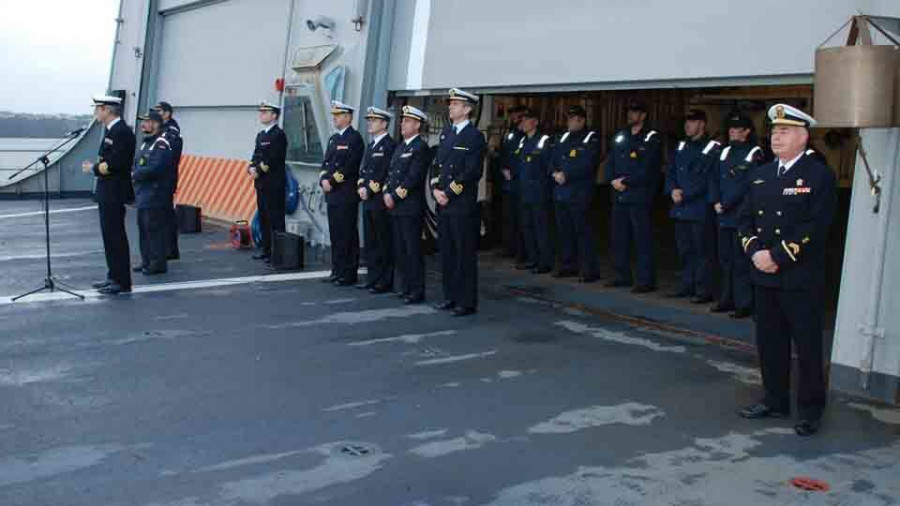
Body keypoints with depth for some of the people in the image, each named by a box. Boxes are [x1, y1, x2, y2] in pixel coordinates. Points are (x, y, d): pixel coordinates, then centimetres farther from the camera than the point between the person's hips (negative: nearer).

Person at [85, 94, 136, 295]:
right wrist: (95, 166, 2)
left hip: (115, 194, -10)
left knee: (116, 237, -5)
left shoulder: (122, 131, -17)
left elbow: (116, 164, -23)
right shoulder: (111, 130, 14)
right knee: (110, 235, 15)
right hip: (107, 192, 10)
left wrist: (94, 168, -11)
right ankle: (114, 276, 24)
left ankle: (123, 282, 0)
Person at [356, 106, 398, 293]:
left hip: (381, 202, -9)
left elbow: (386, 174, -16)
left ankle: (385, 282, 2)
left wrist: (369, 190, -15)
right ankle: (372, 279, 19)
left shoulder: (390, 146, -10)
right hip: (368, 201, 9)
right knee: (370, 242, 12)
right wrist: (361, 187, 1)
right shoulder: (371, 145, 19)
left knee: (384, 243, -3)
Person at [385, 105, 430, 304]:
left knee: (413, 251, -5)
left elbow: (413, 178, -16)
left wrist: (395, 197, -13)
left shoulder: (421, 148, -9)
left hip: (411, 207, -8)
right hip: (396, 206, 8)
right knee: (400, 251, 11)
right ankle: (406, 288, 19)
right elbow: (391, 173, 18)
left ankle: (417, 292, 1)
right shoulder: (400, 147, 19)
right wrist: (387, 193, 1)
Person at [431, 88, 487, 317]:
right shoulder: (445, 133, 16)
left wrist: (449, 193, -13)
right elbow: (437, 164, 16)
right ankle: (451, 296, 21)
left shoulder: (475, 136, -7)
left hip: (463, 205, -7)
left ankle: (467, 301, 5)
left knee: (465, 253, -2)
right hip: (443, 203, 7)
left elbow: (471, 172, -14)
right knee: (446, 252, 11)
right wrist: (435, 189, 0)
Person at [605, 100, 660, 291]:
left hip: (640, 197, -7)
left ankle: (646, 280, 0)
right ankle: (622, 276, 22)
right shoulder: (620, 137, 16)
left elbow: (648, 169, -13)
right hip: (619, 195, 7)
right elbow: (610, 163, 13)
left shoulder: (652, 139, -4)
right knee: (619, 237, 11)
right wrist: (613, 180, -6)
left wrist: (626, 181, -15)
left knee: (643, 239, -5)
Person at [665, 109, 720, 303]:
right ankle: (687, 286, 22)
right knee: (684, 250, 12)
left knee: (701, 250, -3)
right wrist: (673, 190, -7)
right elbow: (671, 173, 12)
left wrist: (685, 194, -16)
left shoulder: (712, 149, -6)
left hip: (700, 209, -7)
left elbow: (707, 179, -13)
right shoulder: (681, 147, 15)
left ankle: (704, 291, 2)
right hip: (680, 208, 7)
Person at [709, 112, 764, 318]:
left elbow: (746, 185, -15)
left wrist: (725, 205, -15)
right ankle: (727, 299, 22)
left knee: (741, 262, -5)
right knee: (725, 259, 13)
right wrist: (716, 202, -2)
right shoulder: (725, 152, 15)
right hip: (724, 217, 7)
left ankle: (744, 303, 0)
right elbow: (714, 179, 12)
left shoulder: (754, 154, -7)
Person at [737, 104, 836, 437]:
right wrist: (755, 251, -7)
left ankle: (811, 410, 14)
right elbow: (745, 219, 11)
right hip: (765, 277, 6)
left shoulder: (819, 176, -8)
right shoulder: (761, 175, 13)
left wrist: (777, 255, -19)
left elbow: (815, 228, -17)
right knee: (769, 343, 13)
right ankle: (775, 401, 27)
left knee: (807, 346, 3)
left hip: (801, 280, -6)